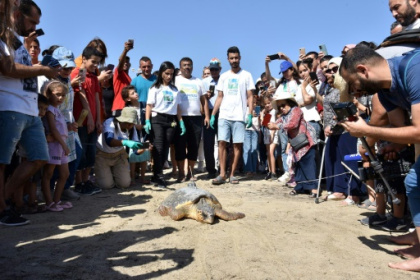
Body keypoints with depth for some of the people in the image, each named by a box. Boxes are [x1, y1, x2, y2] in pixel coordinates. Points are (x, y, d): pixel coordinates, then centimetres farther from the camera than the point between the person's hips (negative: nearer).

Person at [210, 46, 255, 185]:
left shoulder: (246, 75, 7)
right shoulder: (223, 76, 15)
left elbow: (250, 97, 4)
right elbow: (219, 97, 14)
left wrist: (250, 114, -9)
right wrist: (213, 115, 5)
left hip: (239, 116, -2)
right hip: (224, 116, 2)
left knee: (237, 144, 0)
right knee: (222, 143, -6)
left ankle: (232, 174, 9)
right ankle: (222, 174, -2)